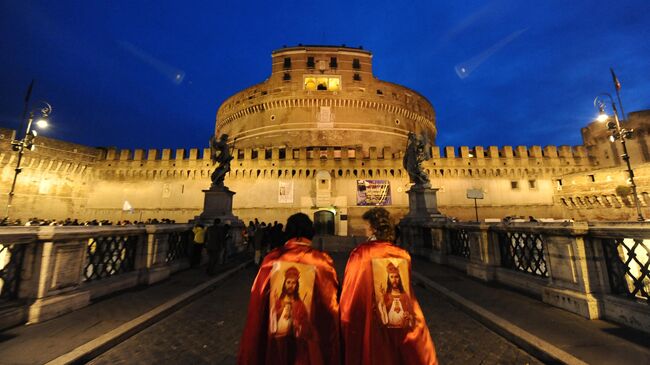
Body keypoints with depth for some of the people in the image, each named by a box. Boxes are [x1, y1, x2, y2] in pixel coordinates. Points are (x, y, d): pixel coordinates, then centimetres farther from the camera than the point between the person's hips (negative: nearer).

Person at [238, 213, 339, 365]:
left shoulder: (272, 259, -14)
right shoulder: (322, 261, -18)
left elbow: (257, 305, -5)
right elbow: (331, 307, -12)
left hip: (274, 342, 2)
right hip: (310, 345, -2)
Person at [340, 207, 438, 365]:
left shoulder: (361, 253, -18)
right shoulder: (404, 255, -7)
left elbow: (349, 296, -13)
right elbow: (409, 297, 2)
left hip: (370, 327, -3)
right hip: (403, 327, 4)